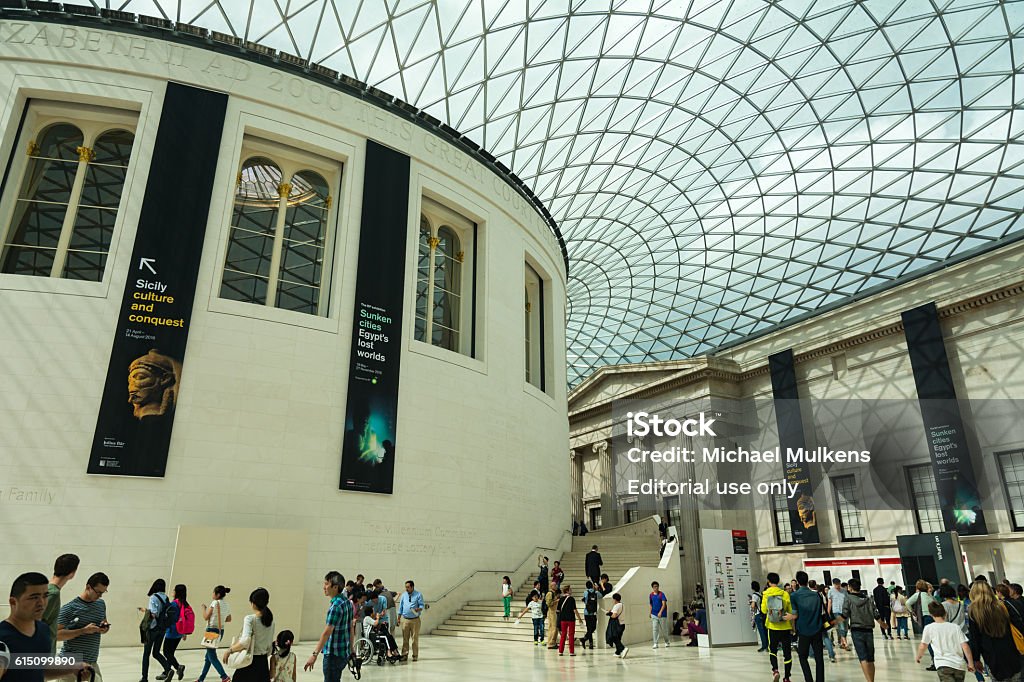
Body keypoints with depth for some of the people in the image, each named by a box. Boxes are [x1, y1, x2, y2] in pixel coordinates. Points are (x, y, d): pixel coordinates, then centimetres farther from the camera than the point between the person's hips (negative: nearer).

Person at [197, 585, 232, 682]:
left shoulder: (215, 603, -14)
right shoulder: (227, 604, 8)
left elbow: (206, 617, -11)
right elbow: (229, 619, 16)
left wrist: (203, 609, 5)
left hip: (212, 630, -8)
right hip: (221, 631, 8)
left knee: (211, 656, -5)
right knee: (209, 655, 19)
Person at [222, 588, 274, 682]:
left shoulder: (250, 619, -13)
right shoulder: (270, 620, 5)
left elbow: (245, 642, -27)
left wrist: (229, 650, -14)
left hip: (250, 661, -5)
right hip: (263, 662, 5)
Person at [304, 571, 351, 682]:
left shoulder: (336, 605, -20)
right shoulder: (347, 602, 7)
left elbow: (327, 632, -24)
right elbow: (351, 627, 14)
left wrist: (315, 654, -24)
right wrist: (351, 648, 21)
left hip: (334, 654, -9)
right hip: (344, 652, 9)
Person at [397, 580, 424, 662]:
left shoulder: (418, 595, -1)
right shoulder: (404, 595, 10)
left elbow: (421, 605, -4)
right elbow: (401, 606, 13)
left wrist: (419, 609, -26)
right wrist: (399, 618, 11)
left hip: (415, 620, -3)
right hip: (405, 620, 3)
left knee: (415, 638, 1)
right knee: (405, 638, 3)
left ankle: (415, 655, 9)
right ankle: (404, 654, 11)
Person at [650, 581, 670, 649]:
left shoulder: (661, 594, -9)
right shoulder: (651, 595, 4)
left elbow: (664, 604, -16)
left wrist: (660, 612, -26)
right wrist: (650, 613, 15)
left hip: (662, 614, -3)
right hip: (654, 615, 3)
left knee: (664, 629, 9)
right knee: (654, 629, -4)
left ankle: (666, 641, 30)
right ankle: (655, 644, -1)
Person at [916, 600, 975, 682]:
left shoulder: (929, 628, 2)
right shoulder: (956, 627, 8)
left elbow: (923, 646, 7)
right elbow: (965, 646, 2)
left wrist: (918, 657, 25)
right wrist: (971, 664, 11)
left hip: (943, 665, -4)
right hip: (960, 665, 4)